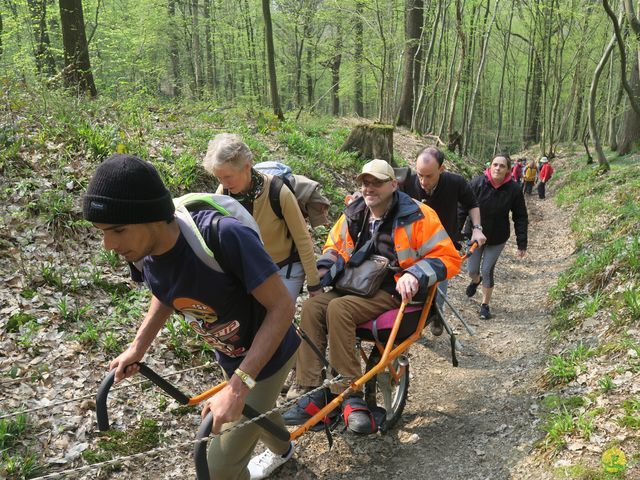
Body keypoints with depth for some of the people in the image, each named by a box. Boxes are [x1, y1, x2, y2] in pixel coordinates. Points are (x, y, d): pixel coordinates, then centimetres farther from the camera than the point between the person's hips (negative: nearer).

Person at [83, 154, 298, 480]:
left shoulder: (225, 236, -41)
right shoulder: (142, 254, -18)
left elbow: (282, 307, -33)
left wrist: (238, 386, -36)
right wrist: (138, 347, -7)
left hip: (268, 355, -6)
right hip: (230, 357, 6)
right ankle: (282, 451, 65)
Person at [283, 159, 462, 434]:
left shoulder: (417, 216, -6)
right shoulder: (353, 215, 10)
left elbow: (448, 258, -9)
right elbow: (334, 247, 24)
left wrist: (415, 274, -26)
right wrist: (325, 268, 1)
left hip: (393, 291, -6)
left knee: (338, 308, -32)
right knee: (312, 307, -24)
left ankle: (349, 394, -25)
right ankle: (314, 393, -24)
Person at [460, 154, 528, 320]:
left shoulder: (514, 189, -13)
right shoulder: (477, 183, -16)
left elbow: (520, 217, -5)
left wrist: (522, 243, -7)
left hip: (497, 238, -1)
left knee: (487, 270, -2)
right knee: (472, 270, 8)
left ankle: (485, 304, 19)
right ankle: (476, 280, 47)